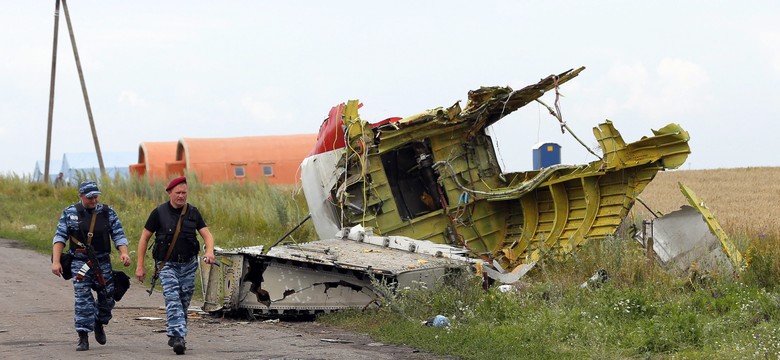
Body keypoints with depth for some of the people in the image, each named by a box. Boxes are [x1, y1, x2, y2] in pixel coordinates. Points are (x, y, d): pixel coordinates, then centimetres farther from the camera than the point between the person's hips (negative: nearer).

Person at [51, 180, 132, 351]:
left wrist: (124, 253, -17)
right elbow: (60, 237, 0)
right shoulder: (70, 213, 0)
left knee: (108, 298, 7)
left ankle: (99, 324, 35)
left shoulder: (108, 212, 3)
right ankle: (83, 338, -8)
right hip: (79, 263, -2)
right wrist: (56, 261, -9)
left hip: (103, 262, 2)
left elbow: (119, 235, 1)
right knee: (83, 300, -10)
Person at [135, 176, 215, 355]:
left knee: (184, 303, 9)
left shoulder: (193, 212, 5)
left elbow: (207, 234, 2)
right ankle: (178, 337, -30)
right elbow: (144, 238, 1)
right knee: (173, 300, -19)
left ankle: (174, 337, 25)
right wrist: (140, 266, -3)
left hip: (188, 264, 4)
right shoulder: (159, 212, -4)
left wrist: (209, 251, -21)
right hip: (167, 264, -4)